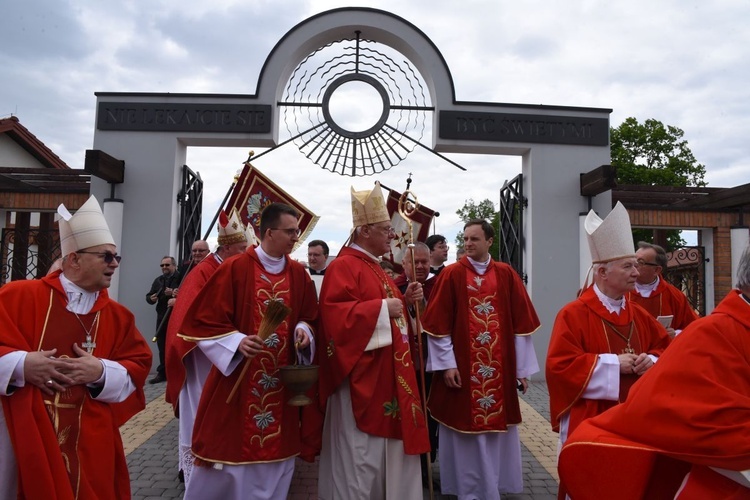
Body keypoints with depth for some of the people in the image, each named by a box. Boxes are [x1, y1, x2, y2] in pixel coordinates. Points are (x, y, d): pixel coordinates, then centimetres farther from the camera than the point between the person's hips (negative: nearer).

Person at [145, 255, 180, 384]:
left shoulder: (180, 278, -6)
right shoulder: (158, 280, 16)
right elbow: (148, 296, 16)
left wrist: (174, 294, -27)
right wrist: (151, 298, -6)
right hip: (162, 317, 7)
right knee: (162, 346, 12)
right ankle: (162, 373, 21)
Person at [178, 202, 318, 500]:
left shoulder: (299, 274, 4)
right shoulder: (234, 269, -9)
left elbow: (309, 317, 14)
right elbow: (205, 320, -7)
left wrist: (303, 330, -8)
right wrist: (237, 341, -21)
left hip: (281, 383, 4)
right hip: (237, 382, -4)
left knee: (276, 453, 13)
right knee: (229, 450, 8)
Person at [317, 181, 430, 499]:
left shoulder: (376, 269, 17)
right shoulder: (344, 266, -14)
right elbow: (336, 314, -27)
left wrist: (406, 300, 7)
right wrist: (383, 308, -24)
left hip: (387, 376, 10)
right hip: (362, 377, -10)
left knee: (388, 447, 18)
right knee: (360, 453, 2)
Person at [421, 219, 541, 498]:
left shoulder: (507, 275, 4)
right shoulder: (451, 275, -3)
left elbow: (521, 322, 4)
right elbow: (438, 324, -6)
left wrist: (523, 367, 2)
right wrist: (447, 364, -10)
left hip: (500, 368, 3)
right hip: (462, 366, -2)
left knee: (498, 427, 12)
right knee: (466, 429, 7)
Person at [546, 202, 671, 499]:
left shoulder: (639, 316, 7)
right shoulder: (573, 315, -14)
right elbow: (559, 366, -20)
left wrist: (651, 361, -7)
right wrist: (612, 363, -19)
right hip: (590, 424, -6)